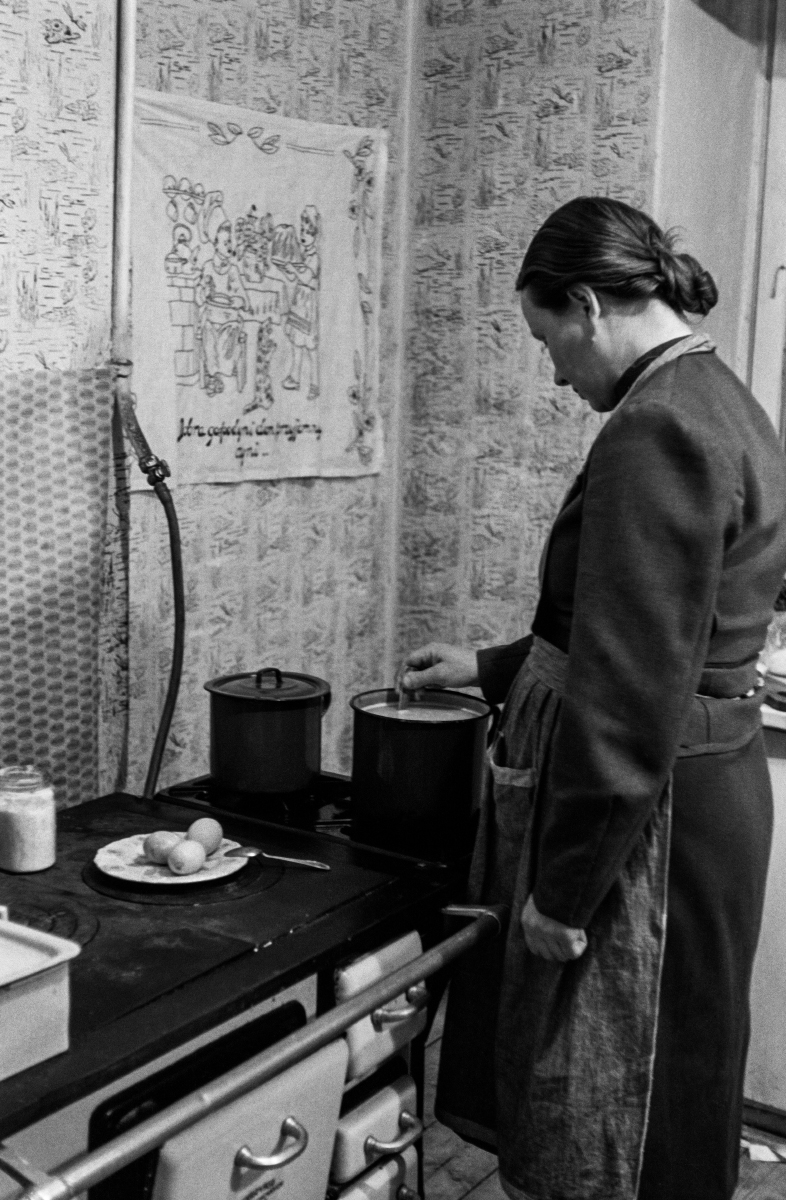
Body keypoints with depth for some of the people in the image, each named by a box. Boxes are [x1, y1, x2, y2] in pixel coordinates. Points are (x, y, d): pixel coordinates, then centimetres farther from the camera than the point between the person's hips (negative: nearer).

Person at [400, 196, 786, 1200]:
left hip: (647, 809, -10)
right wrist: (493, 668, 21)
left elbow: (629, 698, -25)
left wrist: (563, 891, -18)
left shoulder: (656, 432, -22)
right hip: (705, 783, 10)